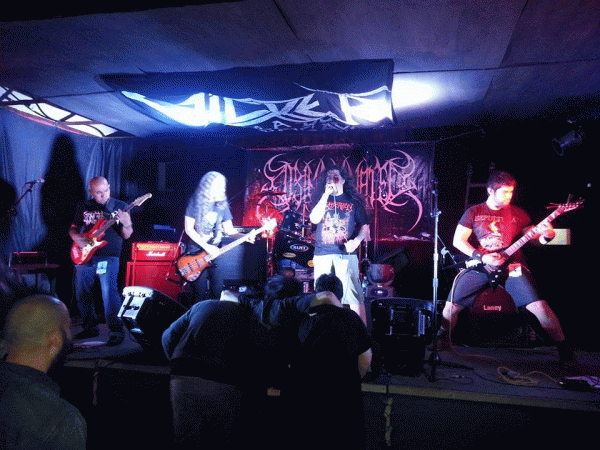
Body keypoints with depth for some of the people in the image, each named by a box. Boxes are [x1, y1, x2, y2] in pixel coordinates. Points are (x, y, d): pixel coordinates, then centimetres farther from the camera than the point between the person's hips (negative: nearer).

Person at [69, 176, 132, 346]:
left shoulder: (119, 206, 1)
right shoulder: (83, 207, 12)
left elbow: (126, 235, -4)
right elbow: (73, 228, 20)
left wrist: (126, 224, -25)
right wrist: (77, 238, -2)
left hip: (108, 257, -5)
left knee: (109, 293, -16)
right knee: (82, 294, 11)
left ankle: (116, 331, -8)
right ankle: (91, 327, 28)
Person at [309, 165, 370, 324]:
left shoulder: (353, 201, 8)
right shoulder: (320, 199, 11)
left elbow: (364, 226, 8)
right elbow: (314, 219, -6)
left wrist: (357, 241, -12)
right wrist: (326, 194, -9)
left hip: (346, 254, -2)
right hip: (322, 255, 2)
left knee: (354, 295, -7)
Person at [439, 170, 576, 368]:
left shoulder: (517, 213, 10)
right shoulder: (474, 212, 5)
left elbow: (533, 237, 10)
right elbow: (458, 240, 0)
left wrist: (546, 236, -14)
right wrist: (481, 257, -12)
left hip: (511, 265, 0)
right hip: (479, 266, 0)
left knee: (538, 306, -17)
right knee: (452, 305, -7)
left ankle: (564, 349, 3)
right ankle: (441, 341, 19)